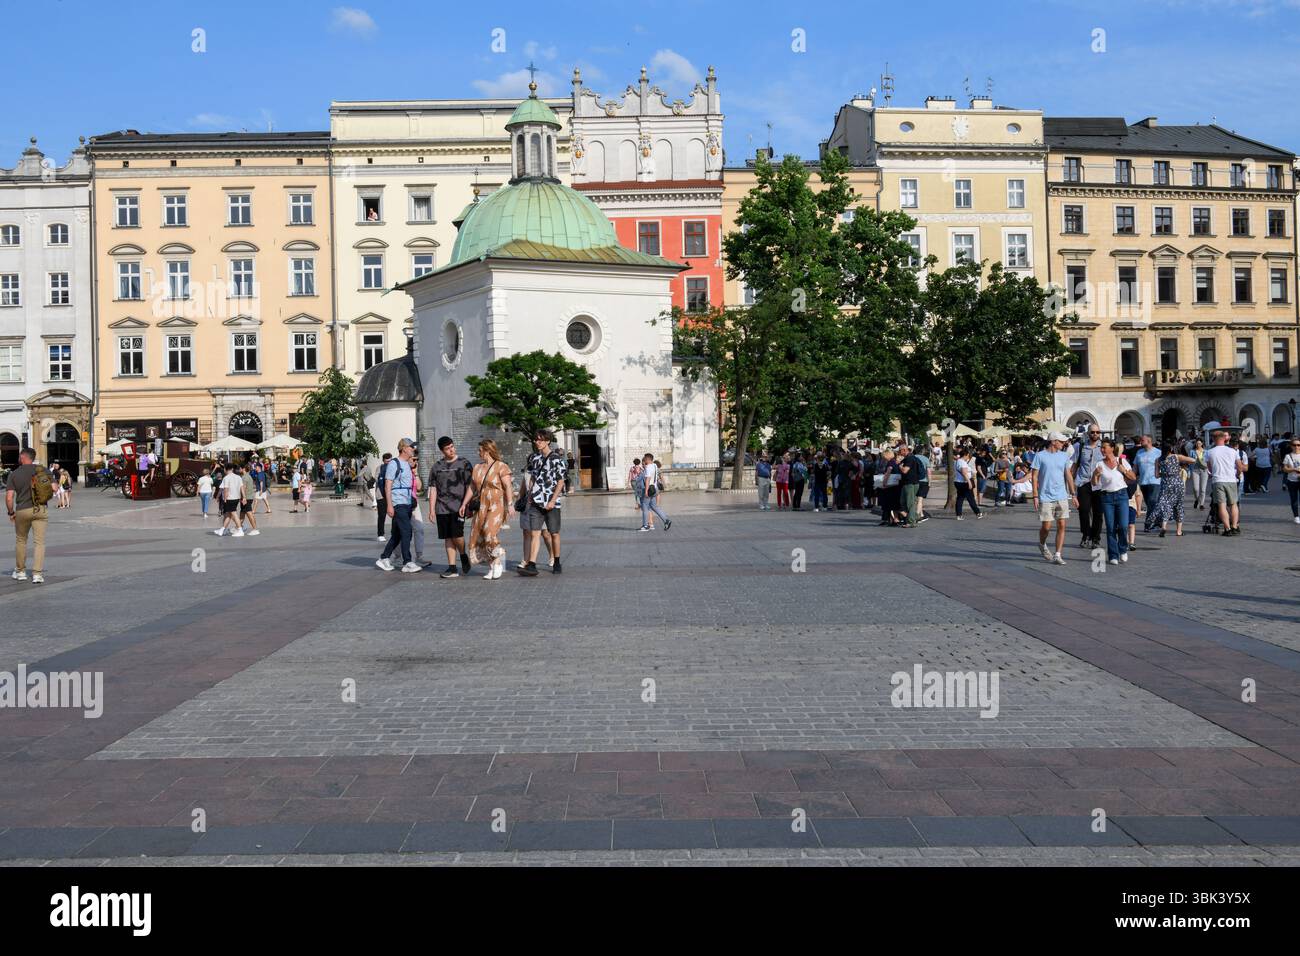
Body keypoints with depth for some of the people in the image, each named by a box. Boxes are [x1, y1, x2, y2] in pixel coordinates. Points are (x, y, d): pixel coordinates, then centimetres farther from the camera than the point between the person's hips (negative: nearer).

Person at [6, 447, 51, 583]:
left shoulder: (14, 474, -3)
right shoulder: (42, 469, 0)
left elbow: (9, 497, -8)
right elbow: (53, 488, -2)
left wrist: (11, 513, 6)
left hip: (22, 511, 0)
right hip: (41, 510, 0)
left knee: (20, 540, 19)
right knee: (39, 542, 2)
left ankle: (20, 571, 28)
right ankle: (37, 574, -6)